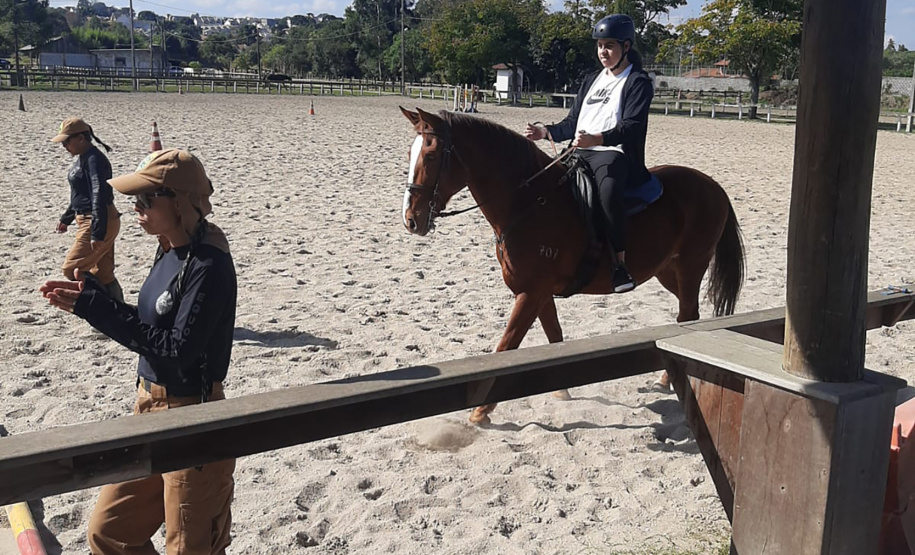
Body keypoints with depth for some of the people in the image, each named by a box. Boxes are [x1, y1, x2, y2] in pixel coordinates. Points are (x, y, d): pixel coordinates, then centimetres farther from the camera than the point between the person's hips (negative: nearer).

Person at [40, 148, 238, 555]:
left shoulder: (209, 266, -23)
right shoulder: (168, 253, 5)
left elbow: (177, 349, -27)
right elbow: (150, 327, 11)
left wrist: (95, 307, -23)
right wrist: (90, 298, -1)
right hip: (150, 407, 9)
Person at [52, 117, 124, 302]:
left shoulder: (94, 160, -18)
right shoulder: (82, 158, 12)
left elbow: (99, 196, -25)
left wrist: (97, 233, -29)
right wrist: (66, 218, 31)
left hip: (100, 222, -10)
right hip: (87, 220, 10)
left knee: (72, 269, -7)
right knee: (102, 274, 12)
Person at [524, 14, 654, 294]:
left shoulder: (638, 82, 0)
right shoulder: (592, 80, 22)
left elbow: (631, 126, -15)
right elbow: (572, 123, 22)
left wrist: (597, 138, -32)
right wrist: (546, 132, 3)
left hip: (614, 153, -8)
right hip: (581, 153, 8)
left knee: (608, 191, -40)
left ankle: (620, 264, -32)